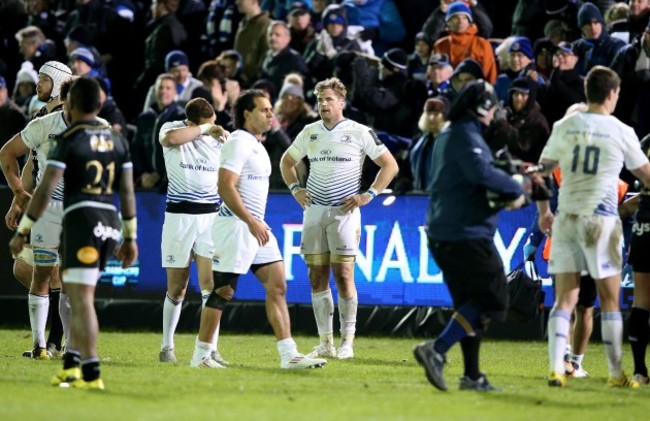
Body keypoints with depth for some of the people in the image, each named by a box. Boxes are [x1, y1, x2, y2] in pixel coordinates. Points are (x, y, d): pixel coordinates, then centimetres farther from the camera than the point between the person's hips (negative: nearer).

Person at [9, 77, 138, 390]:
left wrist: (22, 231, -5)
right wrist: (130, 237, 19)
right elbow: (127, 192, 13)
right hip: (110, 221, 7)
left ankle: (92, 374, -12)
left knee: (81, 298, -7)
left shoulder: (69, 139, -7)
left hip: (81, 219, -7)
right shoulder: (116, 140, 12)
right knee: (79, 296, 17)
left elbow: (45, 191, -10)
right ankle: (71, 364, 16)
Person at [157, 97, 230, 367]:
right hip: (178, 215, -2)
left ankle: (211, 349, -12)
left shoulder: (219, 140, 6)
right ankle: (167, 346, 17)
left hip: (211, 216, 2)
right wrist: (205, 129, -23)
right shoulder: (172, 129, -3)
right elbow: (170, 138, -29)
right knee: (176, 288, 2)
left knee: (210, 282, -12)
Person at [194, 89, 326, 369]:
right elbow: (225, 187, -21)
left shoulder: (256, 145, 17)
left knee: (277, 287, 2)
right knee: (223, 292, -4)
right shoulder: (239, 142, -12)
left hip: (255, 227, 9)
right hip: (235, 227, -9)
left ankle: (288, 355, -1)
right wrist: (251, 222, -25)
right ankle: (201, 355, 5)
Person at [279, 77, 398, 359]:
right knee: (317, 277, 2)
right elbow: (287, 161, 27)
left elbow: (390, 165, 0)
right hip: (314, 210, 5)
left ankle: (347, 341, -4)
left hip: (344, 211, -5)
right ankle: (325, 342, 6)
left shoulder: (359, 132, -3)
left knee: (343, 275, -9)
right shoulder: (309, 132, 11)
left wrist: (368, 195, -6)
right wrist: (295, 188, 11)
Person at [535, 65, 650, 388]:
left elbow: (541, 173, 9)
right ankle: (616, 373, 12)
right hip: (601, 219, -3)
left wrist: (543, 212, 22)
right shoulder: (621, 132, -3)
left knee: (564, 299, 3)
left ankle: (556, 369, -8)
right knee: (609, 300, 7)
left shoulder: (564, 127, 5)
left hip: (566, 218, 3)